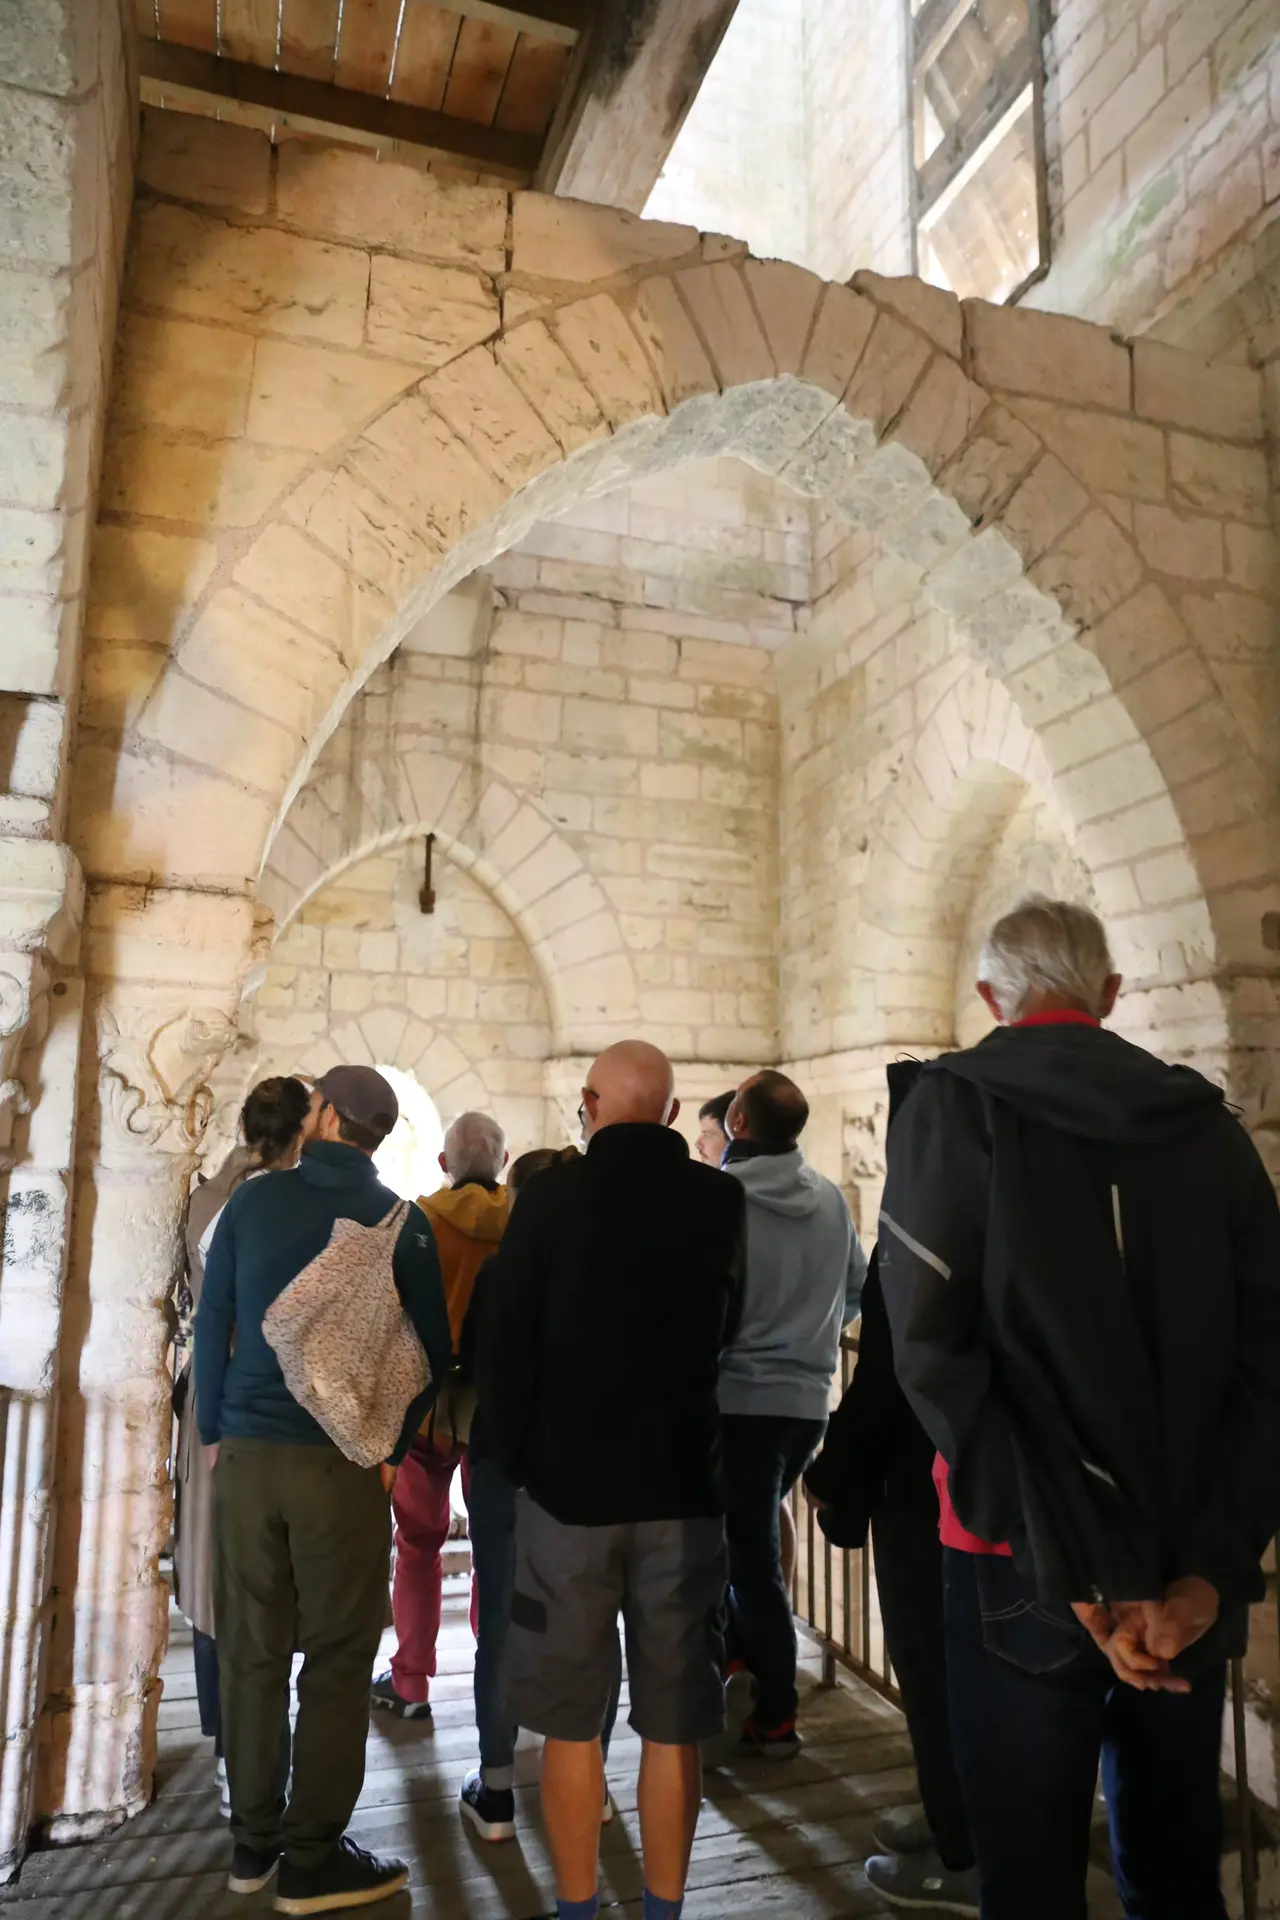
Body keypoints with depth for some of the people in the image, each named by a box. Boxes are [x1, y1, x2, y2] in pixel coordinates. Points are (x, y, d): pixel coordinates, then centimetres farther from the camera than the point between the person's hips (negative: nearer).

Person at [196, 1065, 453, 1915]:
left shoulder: (253, 1198, 1)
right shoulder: (402, 1221, -5)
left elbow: (212, 1323, 2)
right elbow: (431, 1351, -5)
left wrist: (215, 1431, 10)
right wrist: (391, 1446, 5)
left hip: (246, 1453, 3)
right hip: (345, 1460, -3)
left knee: (252, 1651, 14)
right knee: (338, 1657, 7)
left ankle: (255, 1840, 26)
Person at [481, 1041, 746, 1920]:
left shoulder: (550, 1198, -9)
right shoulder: (720, 1200, -4)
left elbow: (505, 1348, -6)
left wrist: (518, 1460, 5)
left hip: (569, 1481, -1)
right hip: (683, 1484, 2)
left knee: (571, 1719, 12)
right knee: (674, 1720, 13)